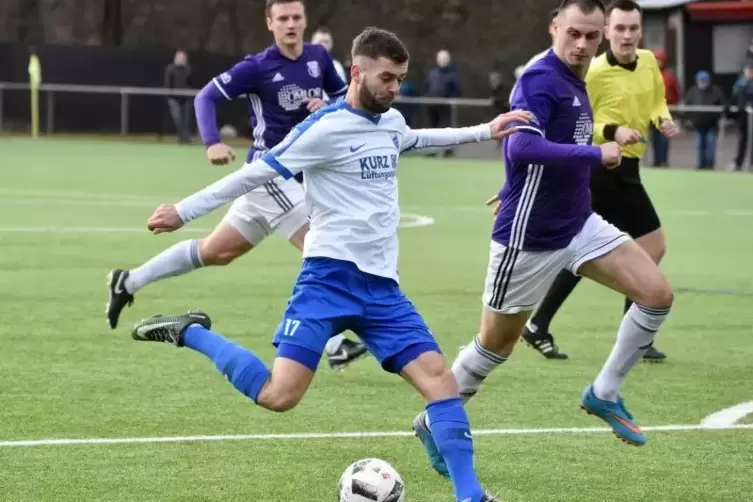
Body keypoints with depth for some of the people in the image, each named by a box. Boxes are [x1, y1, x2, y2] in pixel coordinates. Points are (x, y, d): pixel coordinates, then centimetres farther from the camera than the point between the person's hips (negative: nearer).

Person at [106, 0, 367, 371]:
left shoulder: (319, 58, 3)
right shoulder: (258, 67, -12)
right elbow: (206, 97, -9)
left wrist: (329, 108, -10)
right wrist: (212, 143, -25)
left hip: (299, 174, 7)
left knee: (216, 251, 16)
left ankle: (128, 282, 29)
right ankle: (335, 345, -11)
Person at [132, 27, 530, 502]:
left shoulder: (392, 121, 12)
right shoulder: (327, 127, -11)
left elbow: (414, 139, 39)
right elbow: (257, 173, -6)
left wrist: (485, 131, 41)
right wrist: (185, 211, -4)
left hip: (381, 283, 7)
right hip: (331, 276, -7)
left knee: (439, 376, -6)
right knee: (279, 395, -17)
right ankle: (190, 334, 4)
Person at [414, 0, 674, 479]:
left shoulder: (575, 81, 5)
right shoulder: (540, 80, -22)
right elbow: (523, 148, -37)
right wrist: (597, 155, -31)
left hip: (579, 224, 8)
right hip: (530, 238, -8)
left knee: (658, 294, -5)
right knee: (497, 345, 7)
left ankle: (605, 394, 10)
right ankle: (435, 422, 29)